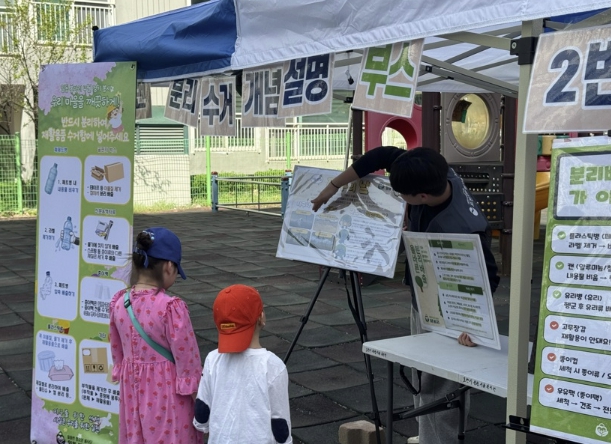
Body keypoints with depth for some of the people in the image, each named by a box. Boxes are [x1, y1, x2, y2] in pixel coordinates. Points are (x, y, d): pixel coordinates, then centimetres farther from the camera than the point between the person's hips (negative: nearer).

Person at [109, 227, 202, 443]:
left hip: (133, 392, 6)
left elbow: (117, 354, 8)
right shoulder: (171, 307, -23)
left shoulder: (119, 302, -5)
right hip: (166, 395, -5)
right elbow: (187, 362, -16)